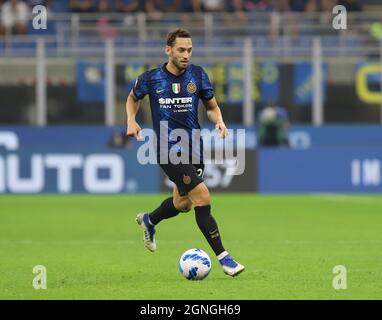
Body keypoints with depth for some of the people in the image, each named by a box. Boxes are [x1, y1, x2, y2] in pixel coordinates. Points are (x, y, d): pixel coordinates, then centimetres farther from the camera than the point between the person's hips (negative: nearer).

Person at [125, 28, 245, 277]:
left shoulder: (198, 75, 0)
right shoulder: (151, 79, -6)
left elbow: (212, 106, 11)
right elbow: (133, 98, 15)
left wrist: (219, 122, -10)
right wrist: (131, 120, -3)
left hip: (194, 147, 5)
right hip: (169, 150, -5)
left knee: (183, 204, 18)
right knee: (202, 197, -18)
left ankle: (149, 221, 51)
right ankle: (223, 257, -15)